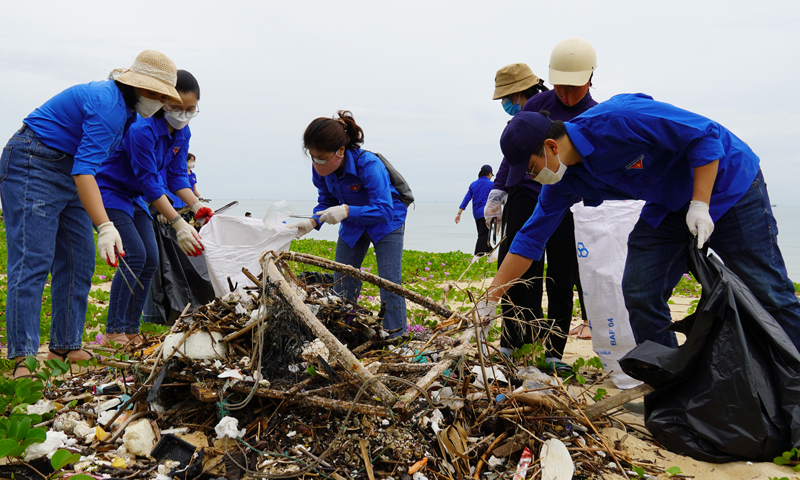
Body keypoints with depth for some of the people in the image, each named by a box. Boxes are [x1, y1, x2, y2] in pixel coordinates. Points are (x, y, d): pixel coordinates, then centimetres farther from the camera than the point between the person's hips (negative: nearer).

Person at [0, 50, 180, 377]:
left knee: (78, 263, 6)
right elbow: (84, 169, -33)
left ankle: (64, 347, 11)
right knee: (33, 261, -15)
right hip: (33, 166, -10)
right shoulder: (108, 105, -24)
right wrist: (105, 227, -42)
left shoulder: (124, 106, 8)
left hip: (67, 171, 10)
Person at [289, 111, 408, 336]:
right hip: (352, 225, 6)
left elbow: (384, 209, -36)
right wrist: (313, 222, -19)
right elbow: (327, 200, -1)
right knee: (341, 284, 3)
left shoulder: (368, 165, -35)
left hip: (386, 222, -6)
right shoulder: (322, 168, -17)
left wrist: (347, 210, -45)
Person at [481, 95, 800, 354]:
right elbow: (530, 238, -2)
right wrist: (489, 301, -5)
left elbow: (705, 135, -25)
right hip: (668, 206, 7)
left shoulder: (615, 119, -32)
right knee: (640, 295, -4)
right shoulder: (564, 180, -7)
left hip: (727, 183, -6)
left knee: (767, 292, -3)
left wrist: (700, 205, -27)